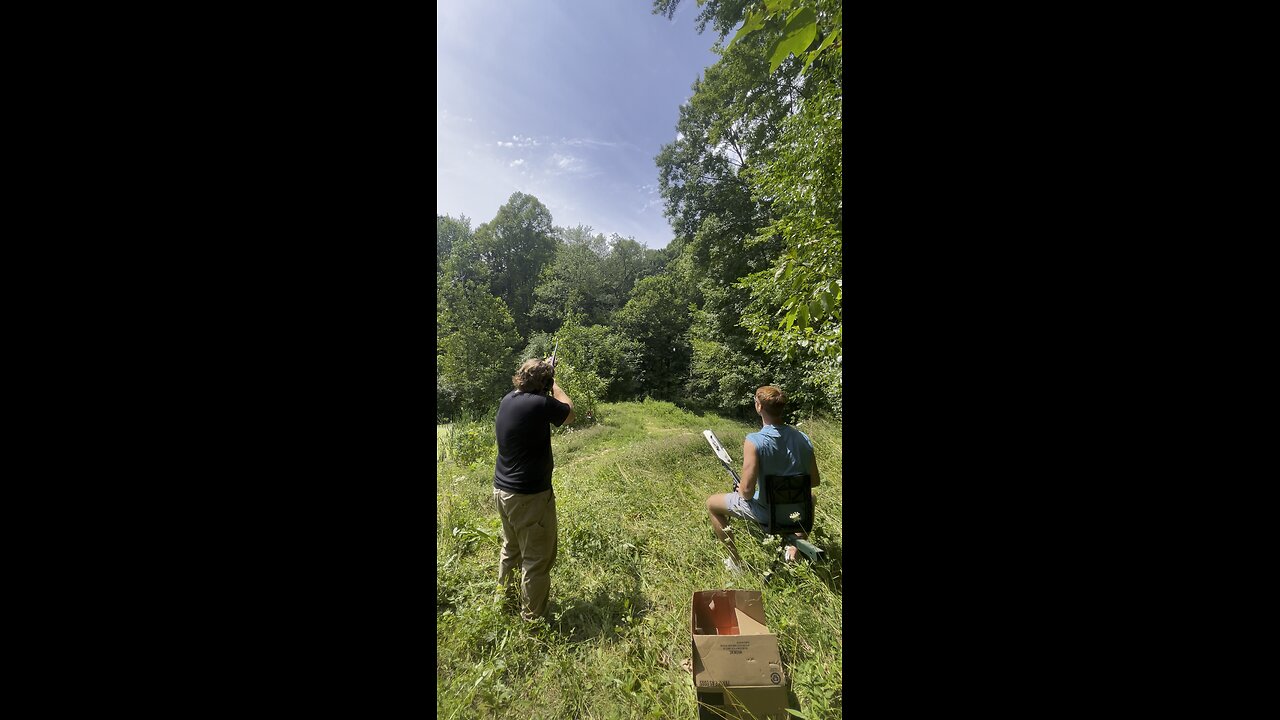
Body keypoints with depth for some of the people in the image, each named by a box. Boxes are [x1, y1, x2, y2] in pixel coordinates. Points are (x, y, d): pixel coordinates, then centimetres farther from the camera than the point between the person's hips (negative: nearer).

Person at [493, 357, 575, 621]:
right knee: (537, 561, 10)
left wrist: (543, 371, 16)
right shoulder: (540, 404, -24)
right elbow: (569, 412, -5)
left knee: (511, 548, 29)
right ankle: (532, 618, 25)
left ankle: (504, 596, 48)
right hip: (529, 496, -9)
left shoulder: (508, 399, 0)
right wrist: (552, 383, 4)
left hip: (501, 490, 9)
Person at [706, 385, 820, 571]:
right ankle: (798, 546, 33)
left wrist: (740, 489, -2)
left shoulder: (754, 441, -26)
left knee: (712, 503, 16)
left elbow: (747, 491, -25)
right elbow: (814, 481, 3)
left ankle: (735, 561, 22)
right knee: (811, 496, 40)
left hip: (766, 513, -5)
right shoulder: (803, 438, -10)